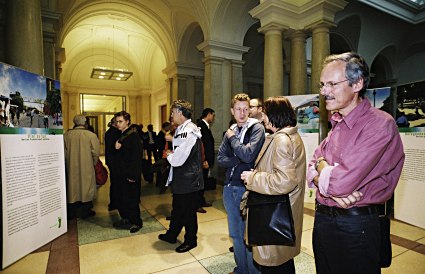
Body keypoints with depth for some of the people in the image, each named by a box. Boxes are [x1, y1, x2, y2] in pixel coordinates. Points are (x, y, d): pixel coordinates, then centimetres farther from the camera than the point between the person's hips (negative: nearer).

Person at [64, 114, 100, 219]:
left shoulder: (66, 135, -5)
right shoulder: (91, 135, -13)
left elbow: (64, 152, 0)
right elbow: (95, 152, -9)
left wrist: (68, 163, 15)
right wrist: (94, 163, 8)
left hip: (71, 167, 3)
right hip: (86, 167, -2)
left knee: (73, 188, 14)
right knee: (86, 187, 10)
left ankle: (72, 212, 25)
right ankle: (85, 212, 19)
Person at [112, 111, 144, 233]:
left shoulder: (134, 136, -15)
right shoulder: (121, 135, 12)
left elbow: (137, 157, -21)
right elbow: (117, 154, 17)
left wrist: (133, 175, -22)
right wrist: (116, 148, -7)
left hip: (130, 176, -8)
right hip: (121, 173, 9)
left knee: (130, 200, 1)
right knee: (120, 198, 16)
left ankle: (136, 222, 17)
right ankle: (125, 219, 33)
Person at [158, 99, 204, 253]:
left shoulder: (188, 132, -25)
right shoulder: (182, 130, 9)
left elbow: (177, 160, -27)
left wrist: (169, 155, -8)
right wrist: (171, 154, -1)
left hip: (188, 181, -10)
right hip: (180, 179, 10)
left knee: (188, 212, 10)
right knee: (177, 209, 24)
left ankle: (190, 241, 30)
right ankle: (171, 235, 44)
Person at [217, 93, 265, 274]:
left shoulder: (257, 128, -7)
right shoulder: (230, 131, 11)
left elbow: (248, 155, -21)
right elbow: (220, 158, 6)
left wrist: (232, 138, -8)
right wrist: (238, 161, -10)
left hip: (248, 187, -6)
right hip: (230, 187, 6)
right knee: (235, 234, 18)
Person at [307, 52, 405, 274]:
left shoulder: (380, 124, -19)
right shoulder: (337, 124, 6)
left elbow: (339, 183, -28)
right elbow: (311, 170, 4)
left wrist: (321, 165, -8)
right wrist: (333, 190, -16)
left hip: (355, 228, -7)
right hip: (322, 220, 8)